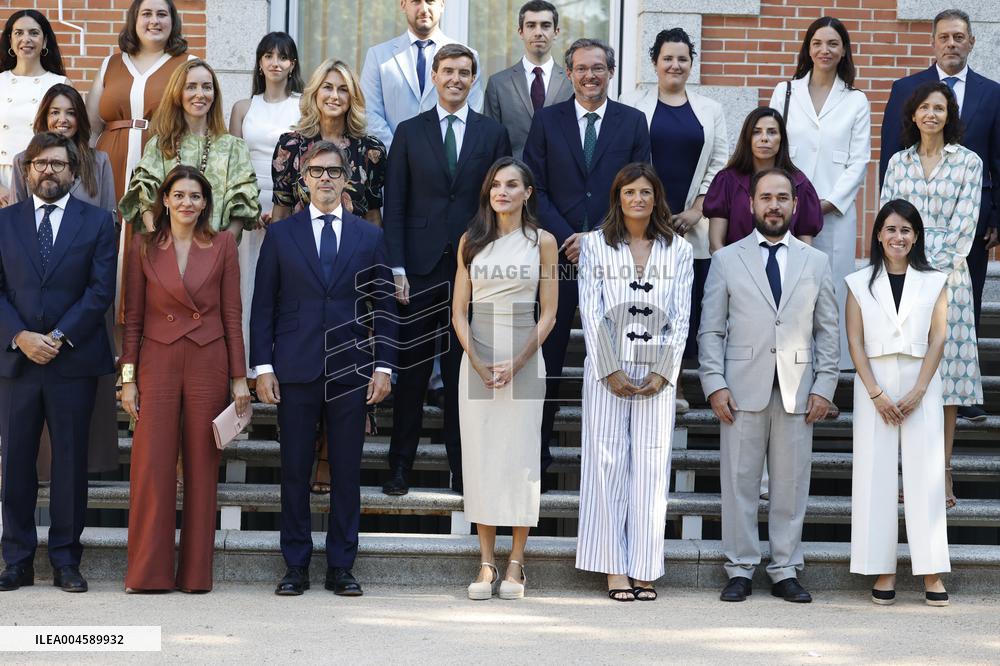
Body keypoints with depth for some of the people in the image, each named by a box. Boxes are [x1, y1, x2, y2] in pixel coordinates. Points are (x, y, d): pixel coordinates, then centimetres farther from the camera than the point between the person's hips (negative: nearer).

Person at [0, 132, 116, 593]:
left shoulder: (97, 222, 6)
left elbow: (101, 290, -2)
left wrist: (58, 337, -11)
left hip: (74, 359, -1)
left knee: (70, 463, 2)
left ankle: (66, 561, 9)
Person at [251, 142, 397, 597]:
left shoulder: (369, 236, 10)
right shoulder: (280, 234, 7)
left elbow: (383, 307, 9)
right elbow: (263, 305, 5)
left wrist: (384, 365, 0)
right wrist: (262, 365, -2)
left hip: (351, 371, 1)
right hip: (296, 371, 0)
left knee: (347, 473, 4)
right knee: (295, 471, 3)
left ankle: (341, 567, 12)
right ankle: (296, 567, 12)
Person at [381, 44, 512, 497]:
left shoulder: (493, 134, 7)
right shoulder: (409, 132, 7)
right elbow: (395, 205, 3)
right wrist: (397, 268, -5)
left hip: (472, 268, 0)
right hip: (420, 270, 0)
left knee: (462, 371, 6)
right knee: (411, 369, 3)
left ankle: (462, 467, 14)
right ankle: (400, 465, 12)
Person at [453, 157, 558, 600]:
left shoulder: (542, 242, 3)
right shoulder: (471, 241, 8)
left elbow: (548, 314, 0)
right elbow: (459, 310, 5)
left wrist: (515, 363, -11)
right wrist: (479, 363, -9)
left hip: (524, 359, -2)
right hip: (476, 360, 2)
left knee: (520, 456, -1)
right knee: (479, 456, 1)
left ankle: (516, 564, 6)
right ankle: (487, 564, 6)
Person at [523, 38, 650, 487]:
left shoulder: (632, 122, 7)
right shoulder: (547, 120, 7)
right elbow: (536, 188, 3)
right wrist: (566, 238, -9)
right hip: (557, 253, 0)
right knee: (547, 360, 1)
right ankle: (537, 456, 9)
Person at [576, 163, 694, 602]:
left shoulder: (678, 250, 9)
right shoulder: (595, 245, 6)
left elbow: (681, 317, 5)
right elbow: (591, 312, 0)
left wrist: (663, 372, -5)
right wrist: (611, 370, -8)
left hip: (657, 371, 1)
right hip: (607, 368, -1)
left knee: (652, 466, -1)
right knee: (608, 462, -2)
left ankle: (644, 569, 6)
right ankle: (614, 568, 4)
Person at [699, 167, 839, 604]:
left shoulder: (816, 263, 13)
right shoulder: (726, 260, 9)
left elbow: (828, 331, 11)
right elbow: (711, 330, 5)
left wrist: (825, 385, 1)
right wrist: (714, 383, -5)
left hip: (798, 391, 1)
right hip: (743, 389, -1)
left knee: (792, 484, 3)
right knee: (739, 483, 0)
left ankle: (785, 571, 11)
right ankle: (740, 571, 8)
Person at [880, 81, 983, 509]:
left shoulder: (968, 162, 4)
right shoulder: (898, 163, 12)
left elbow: (964, 223, -3)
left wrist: (931, 267, -10)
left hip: (946, 272, -2)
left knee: (945, 363, -3)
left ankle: (942, 474, 0)